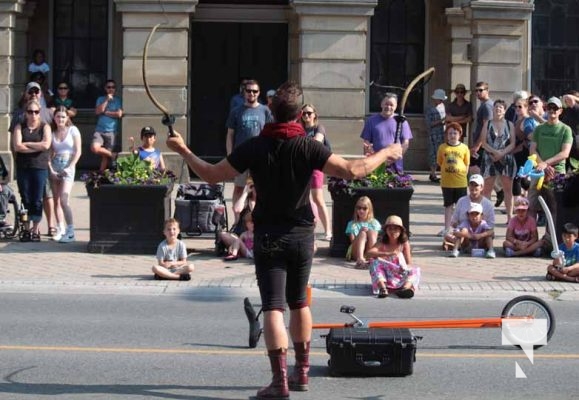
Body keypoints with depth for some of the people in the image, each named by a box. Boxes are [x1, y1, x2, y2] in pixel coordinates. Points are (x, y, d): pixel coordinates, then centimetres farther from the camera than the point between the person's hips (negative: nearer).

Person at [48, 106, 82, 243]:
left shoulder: (73, 130, 1)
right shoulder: (52, 133, 10)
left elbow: (78, 151, -3)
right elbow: (49, 154, 7)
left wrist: (69, 167, -11)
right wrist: (51, 170, -6)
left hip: (68, 166, -4)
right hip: (54, 166, 4)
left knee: (64, 199, -16)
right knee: (56, 200, 4)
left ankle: (70, 231, -12)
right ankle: (60, 230, 10)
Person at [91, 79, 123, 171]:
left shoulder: (118, 100, 5)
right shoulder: (101, 99, 11)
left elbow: (119, 114, -7)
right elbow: (98, 111, -5)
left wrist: (105, 112, -3)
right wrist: (107, 100, -6)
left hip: (111, 131, -1)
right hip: (100, 130, 1)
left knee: (105, 156, -2)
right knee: (94, 148, -24)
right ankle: (112, 155, -2)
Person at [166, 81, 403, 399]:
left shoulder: (254, 147, -9)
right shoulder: (308, 146, -11)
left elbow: (212, 175, -6)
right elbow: (351, 171, -18)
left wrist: (183, 151, 8)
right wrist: (385, 154, -3)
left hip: (269, 236, -2)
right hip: (302, 235, 2)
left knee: (273, 307, -5)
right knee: (299, 302, 18)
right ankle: (301, 372, 27)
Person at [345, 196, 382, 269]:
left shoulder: (374, 223, 16)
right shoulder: (352, 224, 15)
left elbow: (375, 239, 6)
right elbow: (352, 241, 3)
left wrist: (369, 232, -13)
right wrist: (360, 232, -14)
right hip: (355, 253, -1)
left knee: (371, 232, -24)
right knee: (363, 233, -29)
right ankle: (360, 259, -53)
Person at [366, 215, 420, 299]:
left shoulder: (404, 244, 0)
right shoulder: (382, 244, -4)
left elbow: (409, 263, -3)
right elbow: (368, 253, -23)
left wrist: (405, 268, -29)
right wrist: (387, 254, -37)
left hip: (400, 275, 1)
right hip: (385, 275, -1)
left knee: (415, 270, -21)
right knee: (375, 262, -24)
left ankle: (406, 287, -54)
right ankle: (382, 288, -47)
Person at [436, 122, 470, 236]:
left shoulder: (464, 148, -2)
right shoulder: (442, 148, 0)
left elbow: (466, 164, 4)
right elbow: (440, 163, 5)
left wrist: (463, 175, -1)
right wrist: (443, 176, 0)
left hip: (461, 182, -1)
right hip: (446, 182, 1)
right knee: (448, 205, 11)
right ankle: (447, 228, 17)